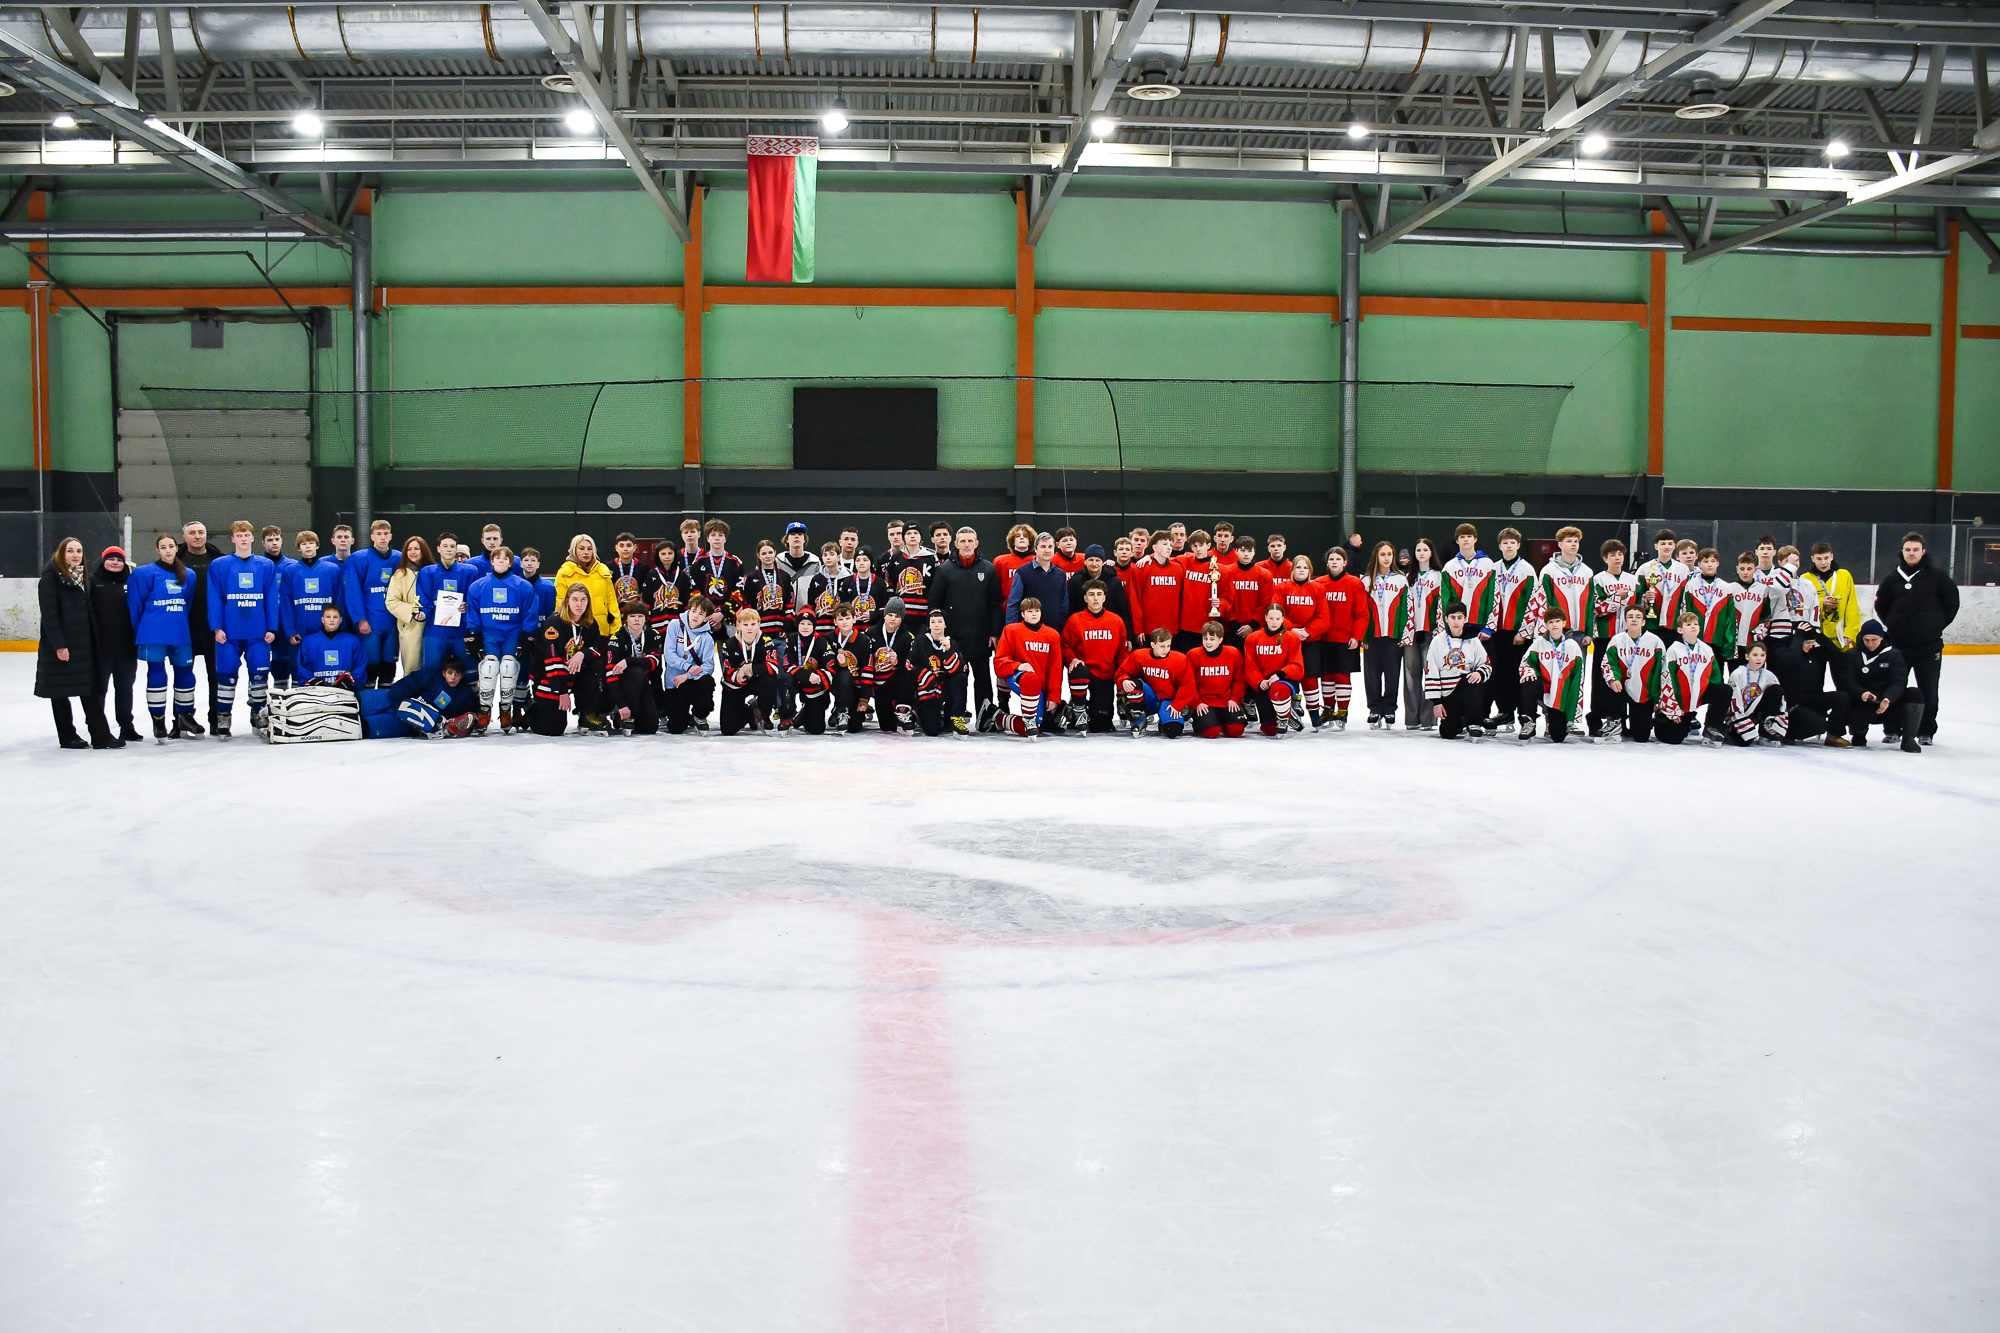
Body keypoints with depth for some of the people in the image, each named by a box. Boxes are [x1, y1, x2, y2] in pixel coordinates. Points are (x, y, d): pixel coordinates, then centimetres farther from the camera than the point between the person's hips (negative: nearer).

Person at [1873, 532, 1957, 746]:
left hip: (1930, 645, -2)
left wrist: (1937, 625, 0)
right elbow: (1880, 606, 14)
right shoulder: (1893, 577, 4)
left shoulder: (1937, 576, -3)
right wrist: (1893, 625, 7)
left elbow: (1952, 603, 3)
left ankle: (1926, 732, 14)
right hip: (1898, 644, 2)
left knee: (1928, 691, 3)